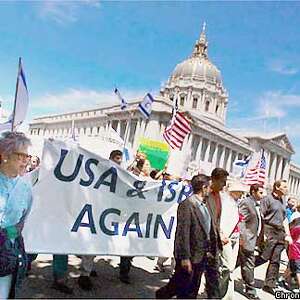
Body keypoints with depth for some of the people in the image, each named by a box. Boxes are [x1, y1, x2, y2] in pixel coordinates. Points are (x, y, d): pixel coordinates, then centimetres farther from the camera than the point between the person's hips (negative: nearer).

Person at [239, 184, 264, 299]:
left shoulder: (255, 204, 14)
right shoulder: (245, 202, -14)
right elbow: (241, 221, -19)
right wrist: (242, 238, -21)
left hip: (252, 240, 9)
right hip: (246, 240, -9)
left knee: (246, 264, 16)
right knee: (249, 265, 0)